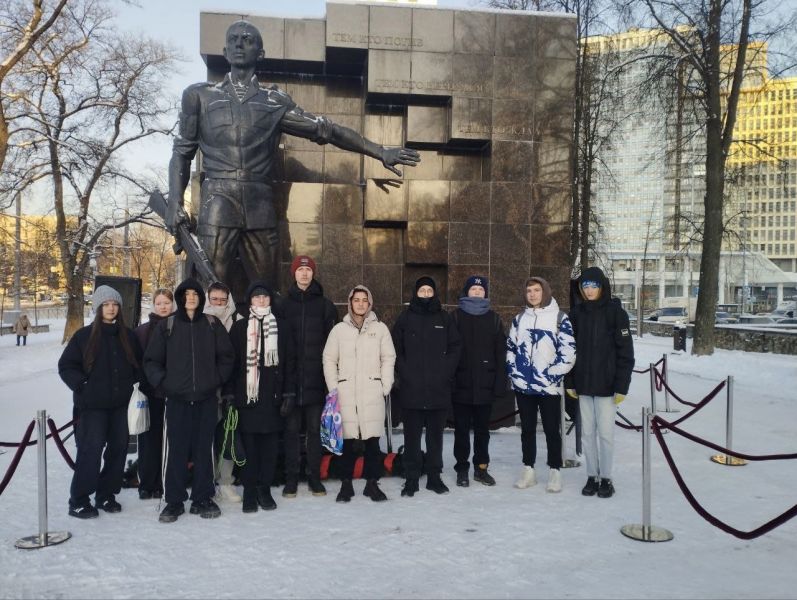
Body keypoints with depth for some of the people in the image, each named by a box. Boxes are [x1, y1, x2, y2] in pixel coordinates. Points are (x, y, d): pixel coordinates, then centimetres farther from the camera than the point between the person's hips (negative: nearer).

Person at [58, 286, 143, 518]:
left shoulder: (128, 337, 9)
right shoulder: (84, 335, -1)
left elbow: (138, 365, 19)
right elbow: (66, 366, 1)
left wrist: (132, 384, 5)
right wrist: (82, 386, -9)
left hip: (121, 403, 4)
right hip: (93, 405, -4)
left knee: (118, 448, 6)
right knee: (91, 449, -8)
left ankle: (106, 494, 20)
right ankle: (79, 500, 5)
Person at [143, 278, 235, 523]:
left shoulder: (212, 324, 6)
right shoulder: (167, 326, 4)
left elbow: (227, 356, 9)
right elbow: (151, 360, 6)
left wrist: (217, 379, 0)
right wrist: (163, 382, -5)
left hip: (206, 398, 1)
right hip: (177, 399, -1)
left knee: (204, 449, 6)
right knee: (176, 450, 2)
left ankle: (202, 499, 17)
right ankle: (174, 501, 13)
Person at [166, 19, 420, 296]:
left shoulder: (274, 101, 14)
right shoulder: (200, 95, 13)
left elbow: (326, 129, 12)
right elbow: (182, 153, 13)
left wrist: (379, 152, 8)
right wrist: (175, 202, 0)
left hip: (260, 206, 1)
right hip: (218, 202, -1)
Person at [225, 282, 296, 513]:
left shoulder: (280, 327, 10)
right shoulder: (239, 327, 7)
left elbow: (289, 361, 8)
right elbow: (231, 361, 5)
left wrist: (289, 392, 1)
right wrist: (229, 393, -3)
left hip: (272, 396, 1)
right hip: (246, 395, -1)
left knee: (270, 444, 4)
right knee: (248, 444, 2)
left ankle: (264, 489, 15)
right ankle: (249, 491, 11)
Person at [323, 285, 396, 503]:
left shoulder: (380, 328, 7)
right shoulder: (339, 329, 8)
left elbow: (388, 359, 6)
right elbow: (329, 360, 9)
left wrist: (385, 387, -2)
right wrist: (334, 389, 2)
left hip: (372, 393, 0)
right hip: (346, 393, 0)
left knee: (372, 440, 0)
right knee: (347, 440, 1)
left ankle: (372, 483, 12)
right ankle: (346, 484, 13)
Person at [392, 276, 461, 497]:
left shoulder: (444, 318, 7)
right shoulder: (405, 318, 4)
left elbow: (455, 347, 6)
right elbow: (396, 349, 3)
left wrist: (446, 372, -5)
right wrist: (405, 372, -7)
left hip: (439, 388, 1)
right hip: (411, 389, -1)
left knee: (436, 435, 9)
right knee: (412, 436, 4)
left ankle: (434, 477, 20)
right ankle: (411, 480, 12)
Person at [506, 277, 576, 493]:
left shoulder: (560, 318, -3)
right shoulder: (519, 319, 12)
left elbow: (568, 351, -8)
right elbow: (511, 347, 16)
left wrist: (552, 374, -13)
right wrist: (513, 371, 4)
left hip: (549, 386, -4)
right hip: (523, 384, 4)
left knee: (551, 429, 4)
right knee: (527, 428, 12)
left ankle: (555, 472, 16)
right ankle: (528, 470, 22)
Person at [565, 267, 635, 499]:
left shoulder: (615, 312, -6)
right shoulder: (577, 313, 5)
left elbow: (625, 351, -8)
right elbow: (570, 349, 9)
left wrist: (622, 386, -12)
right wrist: (570, 382, 6)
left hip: (606, 384, -4)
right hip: (583, 384, 4)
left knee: (605, 432, 2)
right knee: (587, 432, 10)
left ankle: (606, 478, 16)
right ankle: (592, 476, 21)